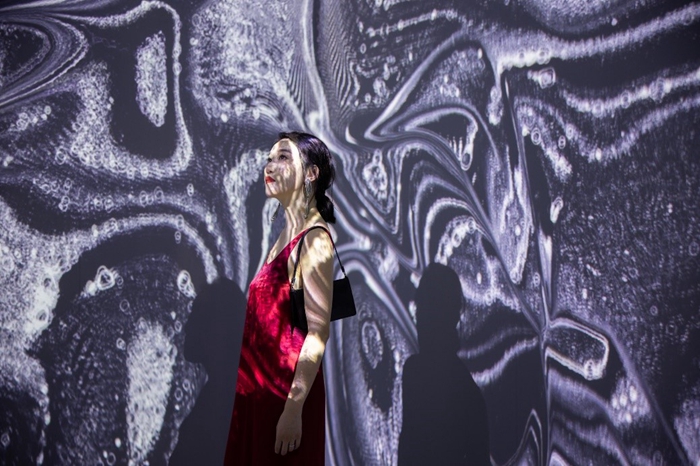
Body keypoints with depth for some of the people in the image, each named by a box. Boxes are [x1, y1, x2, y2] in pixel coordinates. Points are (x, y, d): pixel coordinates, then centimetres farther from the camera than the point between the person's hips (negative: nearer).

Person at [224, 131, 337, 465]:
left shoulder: (314, 239, -14)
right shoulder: (287, 235, 11)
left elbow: (318, 332, -19)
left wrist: (294, 408, -23)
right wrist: (251, 386, 15)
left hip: (286, 391, -8)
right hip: (260, 388, 8)